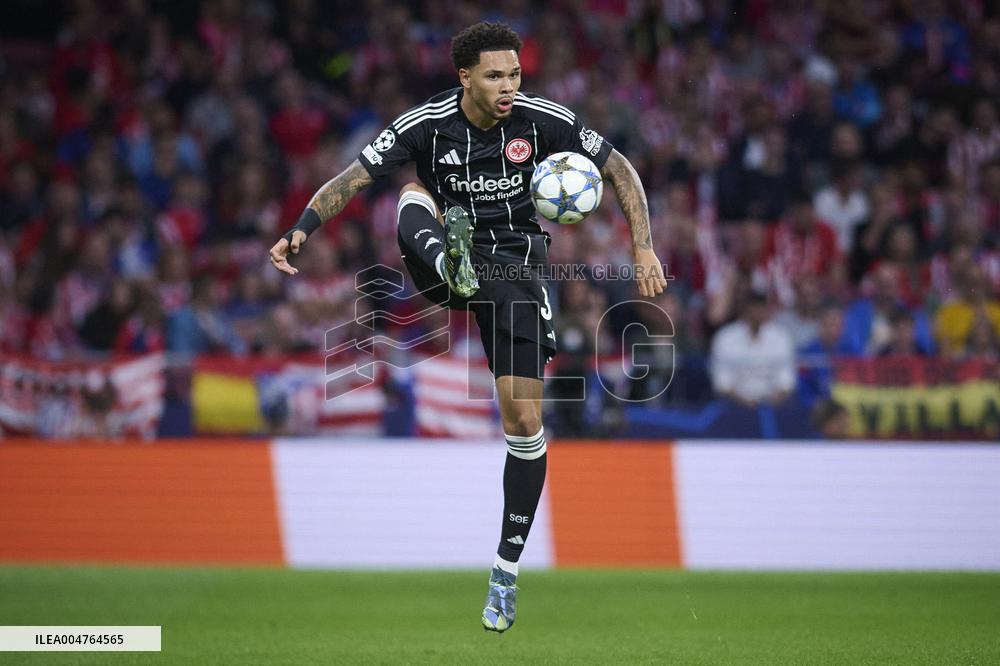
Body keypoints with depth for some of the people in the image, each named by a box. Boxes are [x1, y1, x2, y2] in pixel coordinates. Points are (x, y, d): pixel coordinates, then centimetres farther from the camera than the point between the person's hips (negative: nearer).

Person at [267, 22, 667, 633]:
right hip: (448, 251, 0)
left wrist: (644, 249, -10)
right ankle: (448, 264, -60)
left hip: (515, 266, 0)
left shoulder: (542, 119, -12)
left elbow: (619, 169, -2)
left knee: (525, 423, -6)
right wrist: (301, 230, -29)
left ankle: (508, 570, 6)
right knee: (415, 191, -28)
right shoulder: (427, 124, -12)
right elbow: (354, 177, -13)